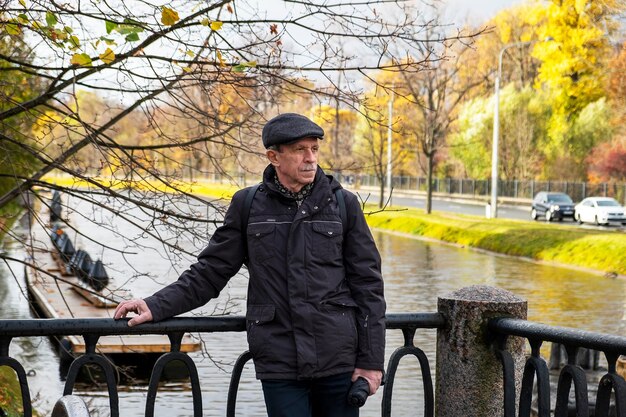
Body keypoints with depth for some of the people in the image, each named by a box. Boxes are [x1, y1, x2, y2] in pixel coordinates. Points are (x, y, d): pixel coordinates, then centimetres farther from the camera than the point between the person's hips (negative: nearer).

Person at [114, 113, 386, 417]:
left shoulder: (343, 204, 2)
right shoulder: (248, 206, 3)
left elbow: (367, 285, 3)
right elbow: (209, 272, 7)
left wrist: (371, 360, 0)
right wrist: (157, 306, -5)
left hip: (338, 360, 0)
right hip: (280, 365, 0)